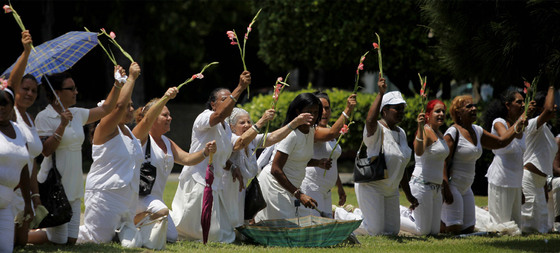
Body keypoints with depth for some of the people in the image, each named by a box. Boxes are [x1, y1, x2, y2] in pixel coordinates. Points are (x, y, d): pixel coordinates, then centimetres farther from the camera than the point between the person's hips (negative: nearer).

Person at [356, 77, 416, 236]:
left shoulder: (401, 133, 10)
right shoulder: (377, 130, -14)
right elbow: (370, 120, -42)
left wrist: (408, 195, 19)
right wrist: (381, 93, -40)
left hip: (391, 190, 8)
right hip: (371, 186, -8)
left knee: (393, 231, 4)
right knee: (376, 232, -12)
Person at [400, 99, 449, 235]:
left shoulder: (440, 135, 16)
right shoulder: (426, 131, -12)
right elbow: (419, 152, -32)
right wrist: (420, 128, -44)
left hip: (436, 187, 9)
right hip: (422, 184, -9)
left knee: (434, 231, 7)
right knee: (423, 231, -8)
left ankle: (407, 215, 25)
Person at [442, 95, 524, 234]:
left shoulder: (477, 131, 12)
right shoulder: (453, 132, -13)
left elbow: (500, 142, 23)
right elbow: (443, 162, -19)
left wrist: (517, 126, 9)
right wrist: (446, 190, -27)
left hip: (465, 188, 9)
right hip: (452, 185, -9)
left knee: (469, 229, 8)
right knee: (453, 229, -14)